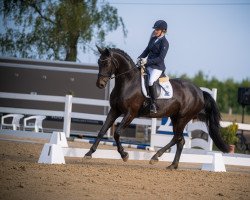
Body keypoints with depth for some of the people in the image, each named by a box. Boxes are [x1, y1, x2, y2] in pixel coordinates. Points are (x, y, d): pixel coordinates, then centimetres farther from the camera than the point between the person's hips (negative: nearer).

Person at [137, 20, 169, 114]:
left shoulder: (164, 42, -12)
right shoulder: (153, 39, 12)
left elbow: (160, 58, -18)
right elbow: (147, 50, 20)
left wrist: (147, 61, -23)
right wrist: (140, 58, 1)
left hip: (157, 67, -9)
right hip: (148, 65, 9)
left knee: (151, 81, -33)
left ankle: (153, 104, -25)